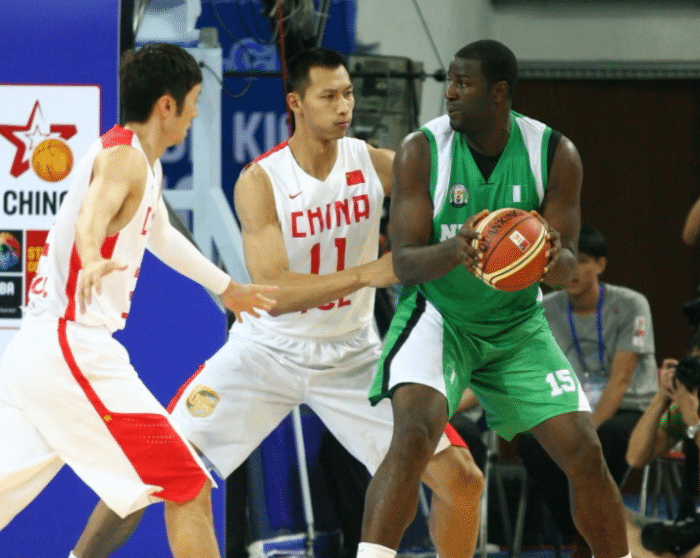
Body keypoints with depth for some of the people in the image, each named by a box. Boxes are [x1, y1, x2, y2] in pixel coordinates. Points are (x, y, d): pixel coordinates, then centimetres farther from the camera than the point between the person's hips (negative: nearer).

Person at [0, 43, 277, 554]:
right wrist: (92, 262, -55)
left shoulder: (145, 165, 20)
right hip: (75, 350, -9)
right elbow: (93, 212, -33)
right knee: (187, 489, -3)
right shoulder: (125, 157, -9)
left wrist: (225, 286, 55)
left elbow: (160, 234, 40)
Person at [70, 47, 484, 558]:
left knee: (461, 477, -7)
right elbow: (273, 292, -24)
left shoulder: (375, 165, -10)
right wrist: (366, 274, -36)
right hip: (269, 349, -2)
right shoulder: (260, 182, -16)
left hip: (352, 356, 2)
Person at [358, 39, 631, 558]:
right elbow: (405, 263, -17)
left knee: (585, 453, -3)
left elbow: (565, 268, -9)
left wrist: (551, 260, -35)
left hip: (517, 325, 3)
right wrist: (453, 251, -40)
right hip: (439, 316, -2)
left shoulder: (555, 154, -10)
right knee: (414, 433, -28)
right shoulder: (422, 151, -14)